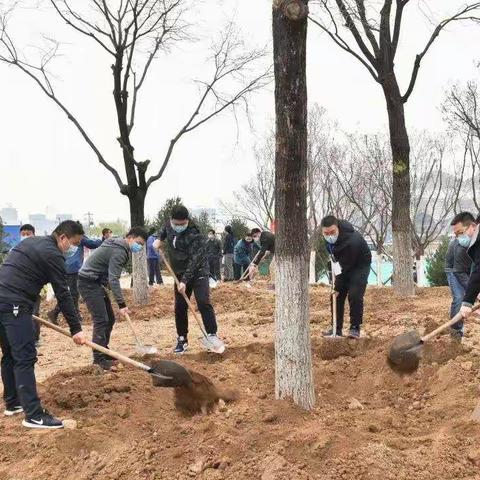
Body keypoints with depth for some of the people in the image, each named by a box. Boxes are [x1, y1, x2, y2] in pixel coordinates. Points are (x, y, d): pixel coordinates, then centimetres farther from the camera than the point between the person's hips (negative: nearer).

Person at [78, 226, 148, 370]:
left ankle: (104, 351, 22)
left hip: (97, 282, 10)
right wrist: (121, 304, -29)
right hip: (88, 283, -10)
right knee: (101, 320, -13)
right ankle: (99, 359, -11)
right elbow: (113, 279, -27)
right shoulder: (119, 251, -20)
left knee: (109, 319, 12)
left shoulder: (119, 247, 12)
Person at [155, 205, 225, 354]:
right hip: (180, 274, 6)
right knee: (180, 307, 4)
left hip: (198, 272, -6)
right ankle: (182, 340, 15)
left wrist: (185, 281, -33)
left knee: (203, 302, -21)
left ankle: (212, 335, -14)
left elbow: (193, 261, -29)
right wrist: (160, 239, 11)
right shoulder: (169, 226, -3)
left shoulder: (195, 235, -24)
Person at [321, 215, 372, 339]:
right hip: (342, 265, 7)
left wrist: (337, 287, -24)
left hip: (360, 265, -6)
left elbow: (346, 268, -30)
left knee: (354, 295, -19)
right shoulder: (329, 237, -18)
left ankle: (355, 328, -6)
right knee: (337, 295, 1)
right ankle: (337, 328, 9)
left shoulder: (351, 241, -39)